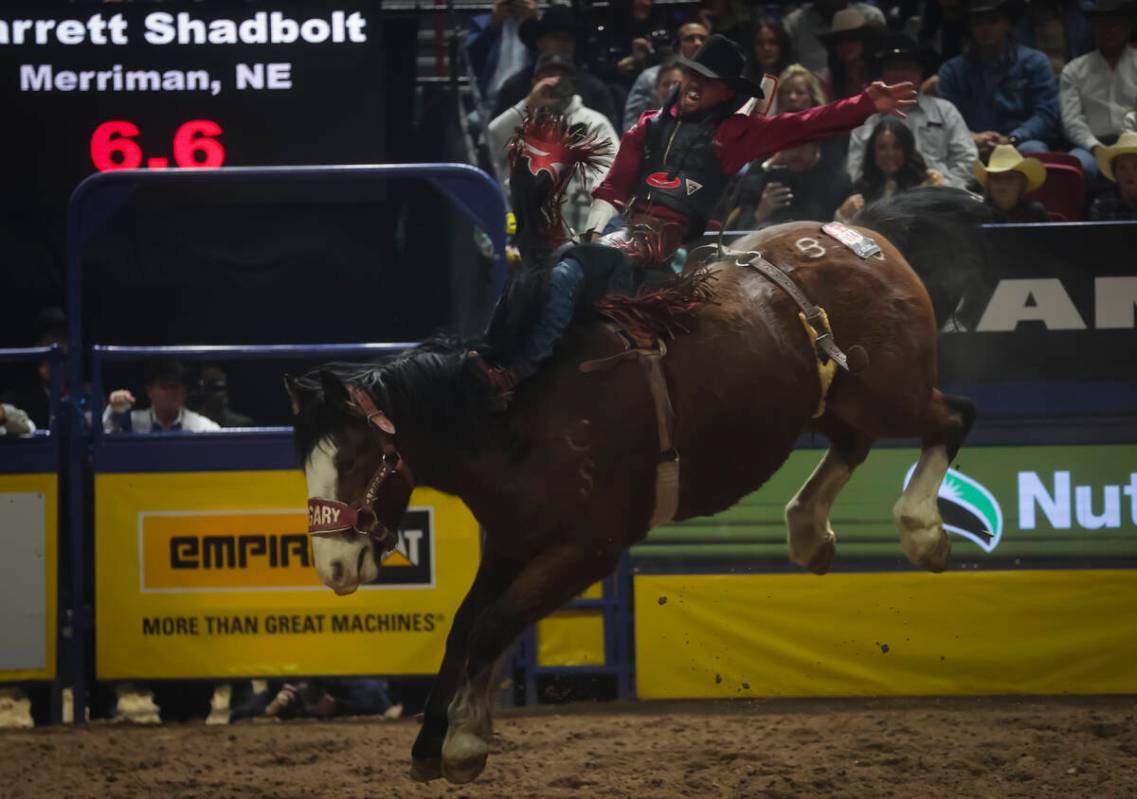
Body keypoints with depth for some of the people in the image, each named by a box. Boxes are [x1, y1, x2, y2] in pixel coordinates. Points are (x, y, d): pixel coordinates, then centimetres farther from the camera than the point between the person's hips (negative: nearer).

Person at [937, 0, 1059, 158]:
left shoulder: (1034, 62, 11)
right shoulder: (952, 69, 14)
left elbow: (1046, 114, 1)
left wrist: (1010, 139, -16)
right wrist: (971, 138, -19)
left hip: (1018, 145, 0)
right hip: (974, 149, 0)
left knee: (1032, 150, -37)